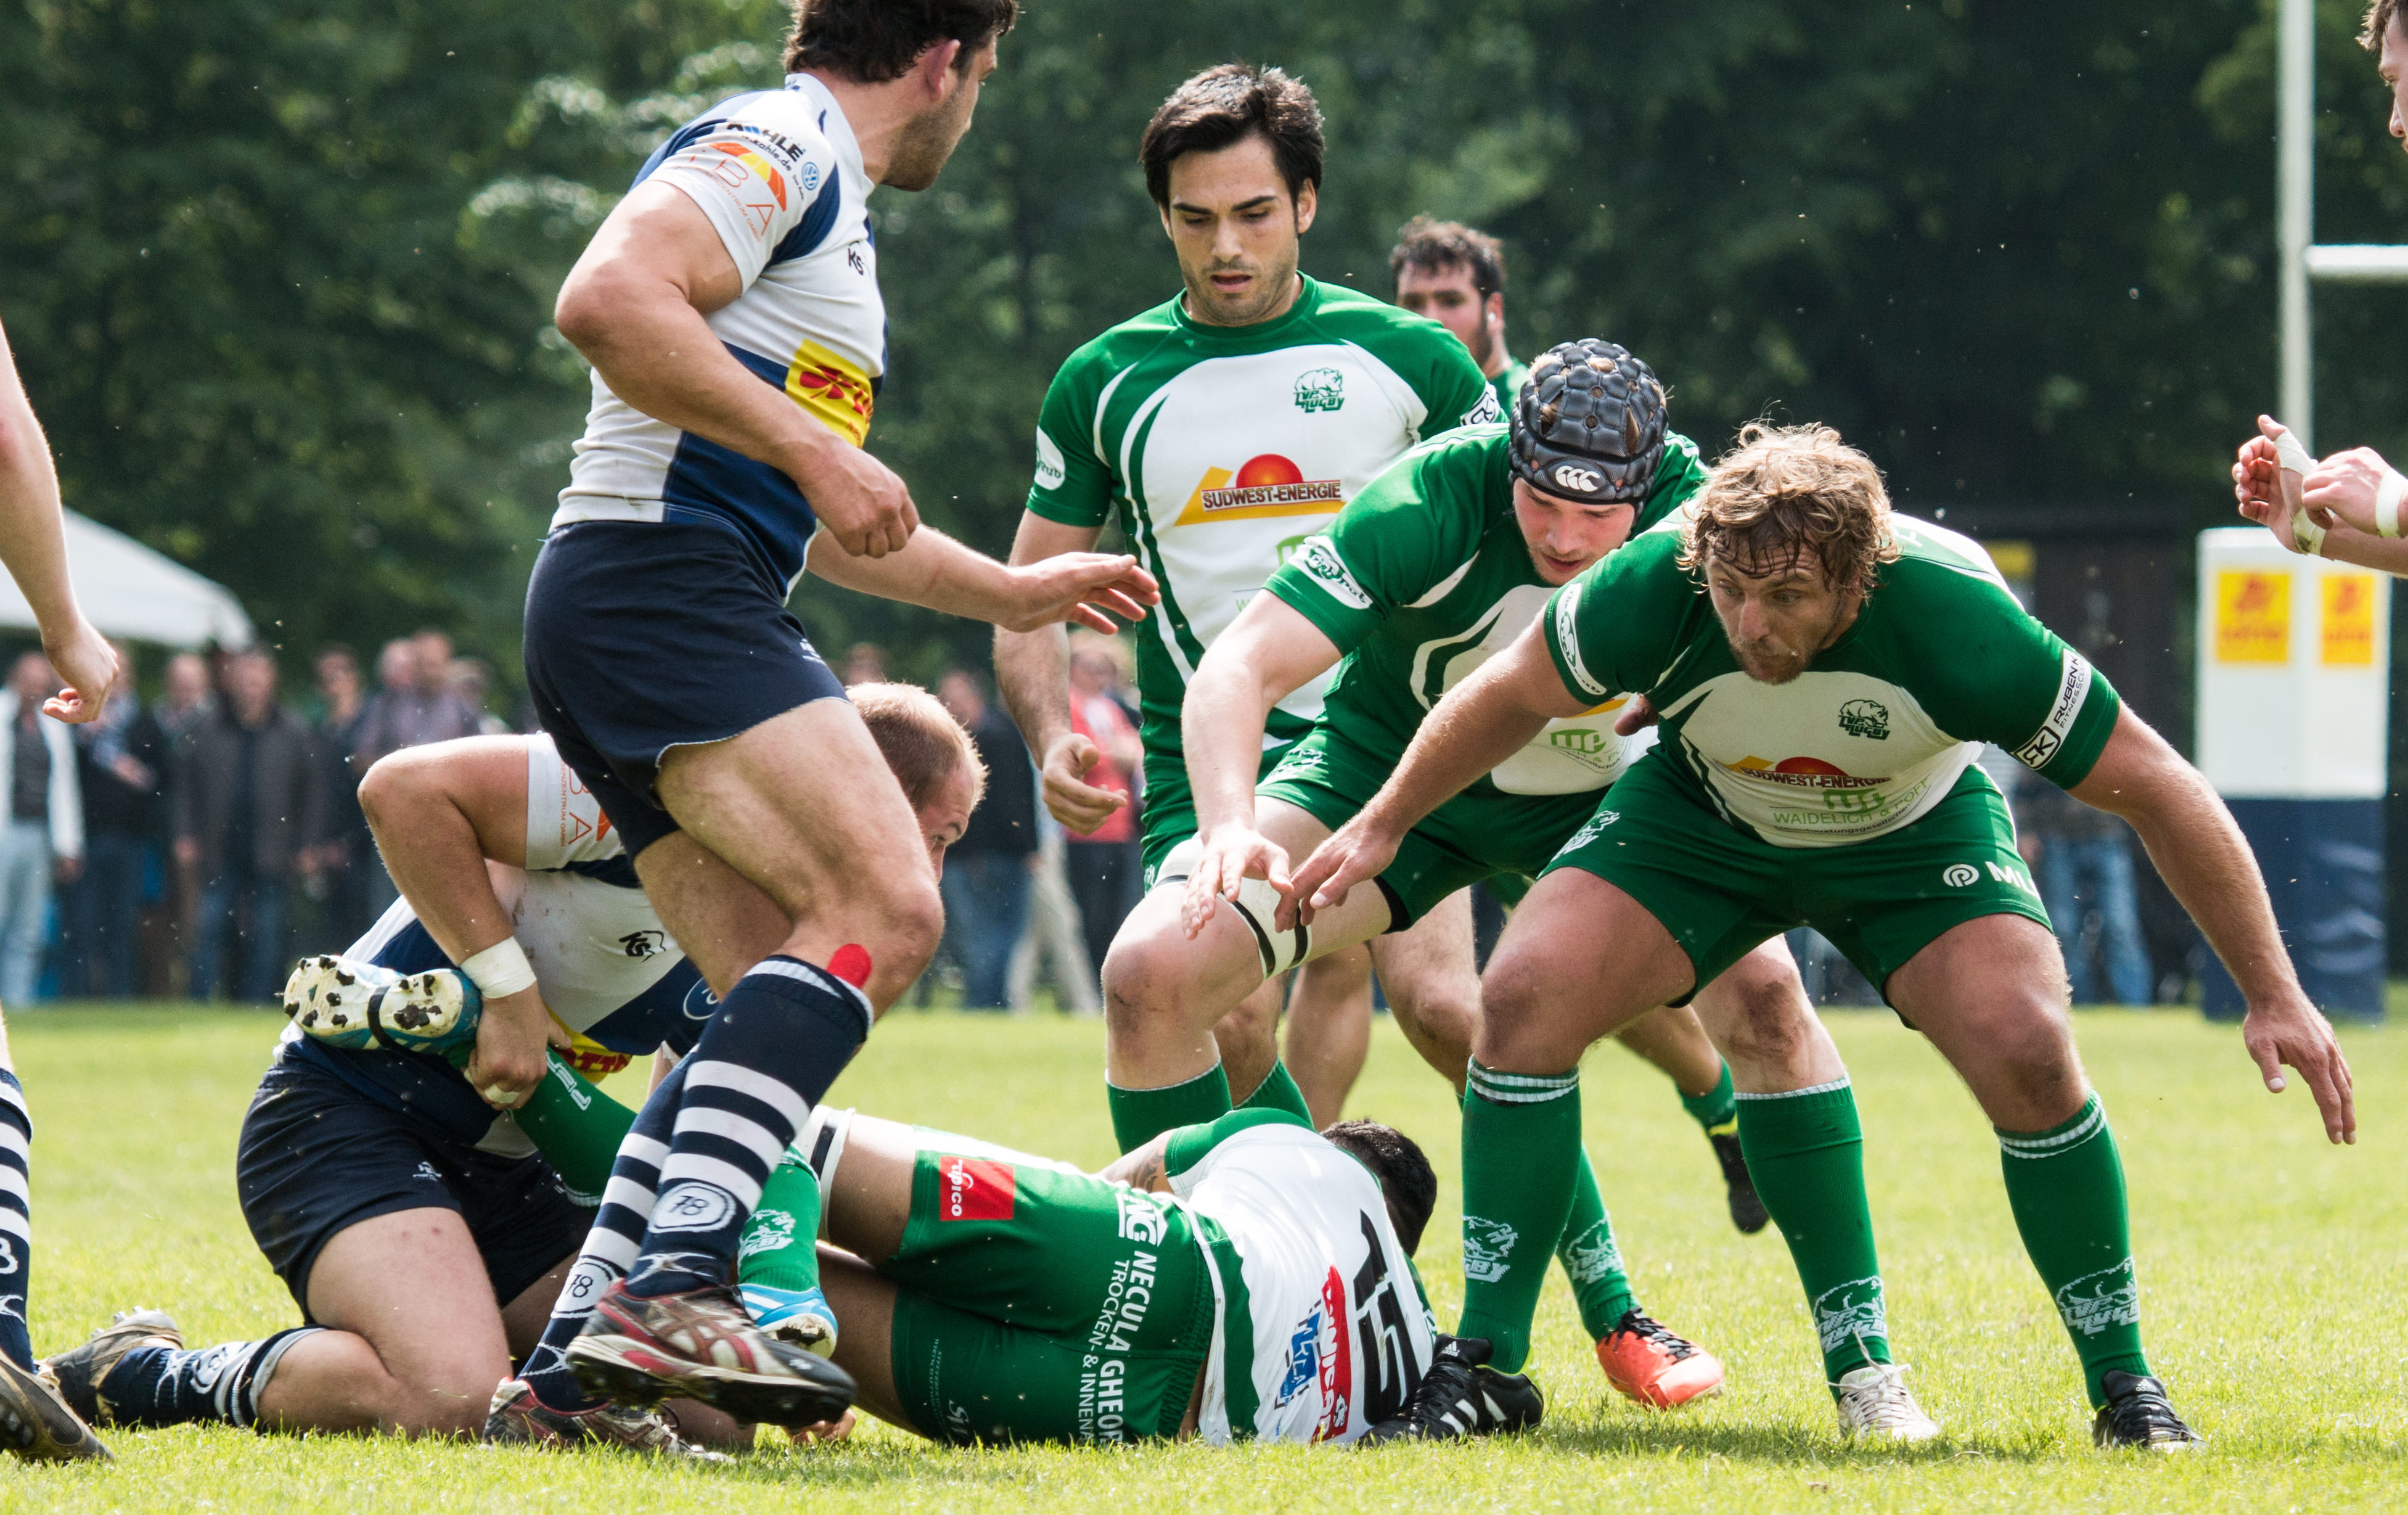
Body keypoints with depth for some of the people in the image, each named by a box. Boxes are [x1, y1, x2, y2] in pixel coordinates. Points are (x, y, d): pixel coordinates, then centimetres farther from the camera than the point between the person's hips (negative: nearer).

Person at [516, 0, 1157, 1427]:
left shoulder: (831, 206, 28)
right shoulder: (775, 147, -5)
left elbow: (806, 512, 38)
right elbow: (606, 298, -22)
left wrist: (1012, 591, 44)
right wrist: (813, 449, -20)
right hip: (658, 578, -11)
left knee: (791, 985, 4)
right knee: (884, 903, -24)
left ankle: (585, 1346, -1)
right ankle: (672, 1288, -34)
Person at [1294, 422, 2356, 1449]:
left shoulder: (1955, 622, -38)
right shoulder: (1651, 591, -33)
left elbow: (2157, 789, -26)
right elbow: (1512, 695, -9)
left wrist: (2273, 995, -23)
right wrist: (1382, 827, 3)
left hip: (1916, 829, -2)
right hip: (1704, 812, 2)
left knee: (2025, 1050, -25)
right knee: (1525, 995, -18)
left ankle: (2123, 1388, -5)